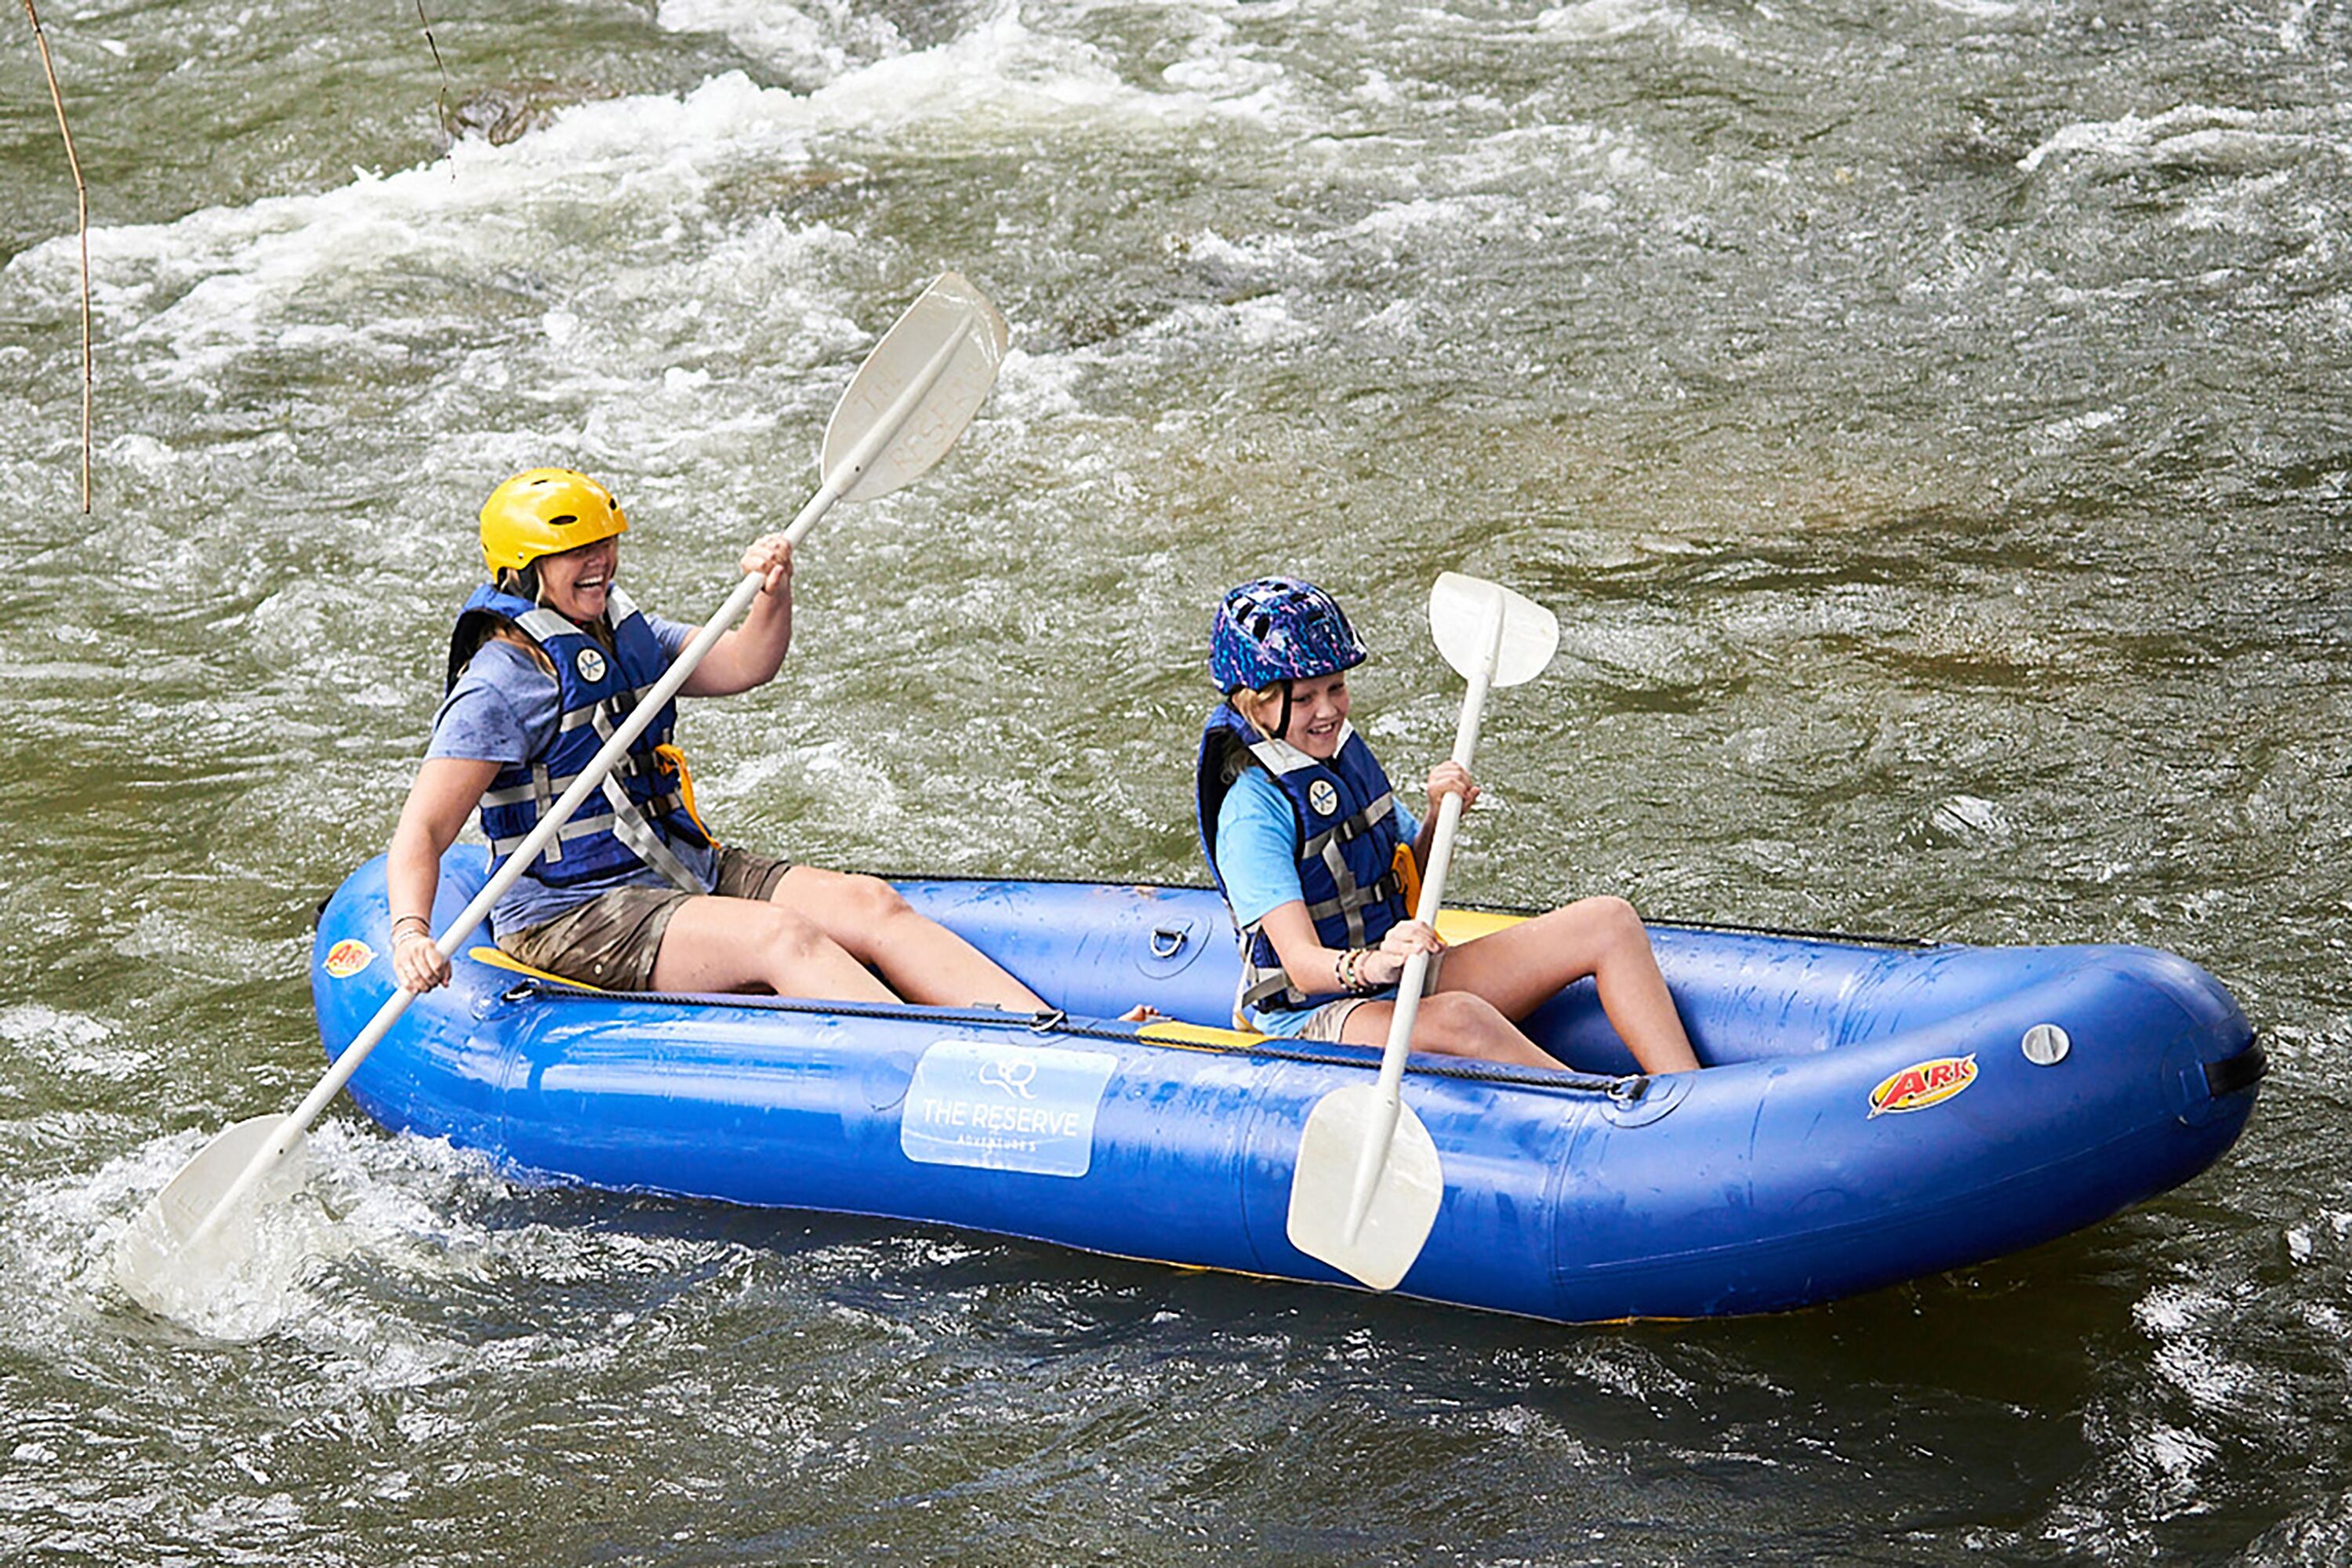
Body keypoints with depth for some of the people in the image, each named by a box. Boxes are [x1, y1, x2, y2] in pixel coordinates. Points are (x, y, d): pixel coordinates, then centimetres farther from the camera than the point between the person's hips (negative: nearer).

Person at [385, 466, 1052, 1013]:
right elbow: (420, 832, -19)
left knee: (868, 903, -11)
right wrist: (411, 932, -38)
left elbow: (743, 666, 8)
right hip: (570, 917, -8)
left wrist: (773, 593, -13)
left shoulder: (621, 634, 14)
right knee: (782, 936, -29)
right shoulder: (501, 683, -13)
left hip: (683, 874, 8)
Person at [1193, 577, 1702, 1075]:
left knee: (1610, 922, -7)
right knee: (1460, 1018, -41)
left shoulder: (1347, 754, 9)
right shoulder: (1253, 812, -17)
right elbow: (1302, 964, -25)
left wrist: (1439, 817, -3)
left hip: (1409, 988, 8)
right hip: (1316, 1017, -8)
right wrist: (1371, 966, -46)